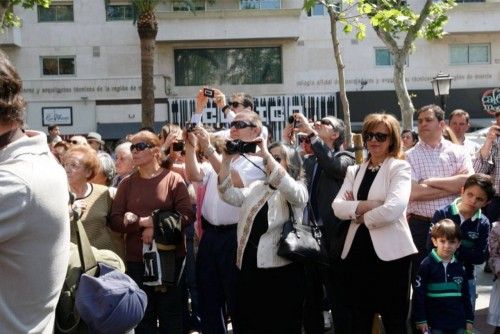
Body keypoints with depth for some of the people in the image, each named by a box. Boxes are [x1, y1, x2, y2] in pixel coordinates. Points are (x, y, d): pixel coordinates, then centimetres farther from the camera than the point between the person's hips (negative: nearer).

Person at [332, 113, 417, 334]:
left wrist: (362, 217, -7)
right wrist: (363, 205, -15)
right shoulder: (354, 171, 14)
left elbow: (394, 208, -19)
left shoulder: (400, 167, -3)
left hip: (390, 252, -5)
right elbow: (337, 206, 0)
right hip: (357, 250, 5)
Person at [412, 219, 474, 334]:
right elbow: (418, 294, -8)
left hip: (458, 321, 4)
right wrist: (420, 319, -9)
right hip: (435, 322, -4)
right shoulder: (427, 264, -8)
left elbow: (466, 294, 13)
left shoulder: (460, 267, 6)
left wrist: (469, 319, 12)